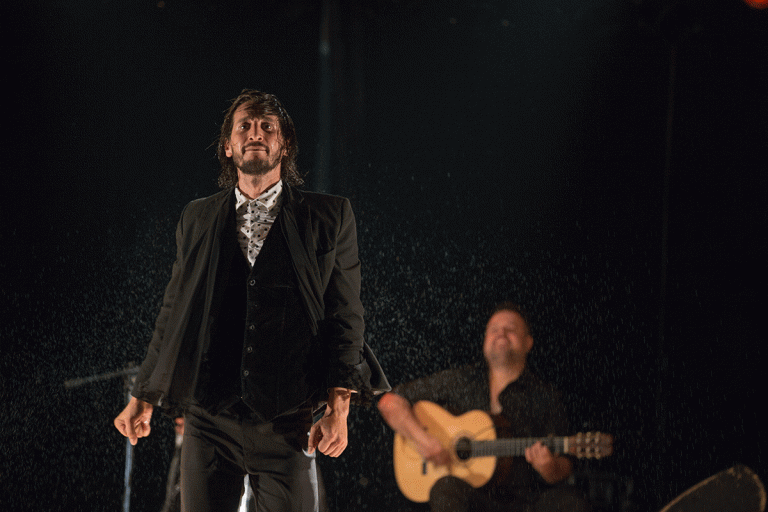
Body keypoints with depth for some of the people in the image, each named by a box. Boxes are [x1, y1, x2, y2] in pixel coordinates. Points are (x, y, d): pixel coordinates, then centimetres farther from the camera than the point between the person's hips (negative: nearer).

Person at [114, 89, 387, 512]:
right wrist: (144, 397, 16)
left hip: (286, 425, -2)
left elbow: (345, 315, 1)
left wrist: (338, 406, -10)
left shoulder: (328, 216, 6)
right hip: (208, 420, 2)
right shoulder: (197, 219, 14)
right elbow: (172, 313, 19)